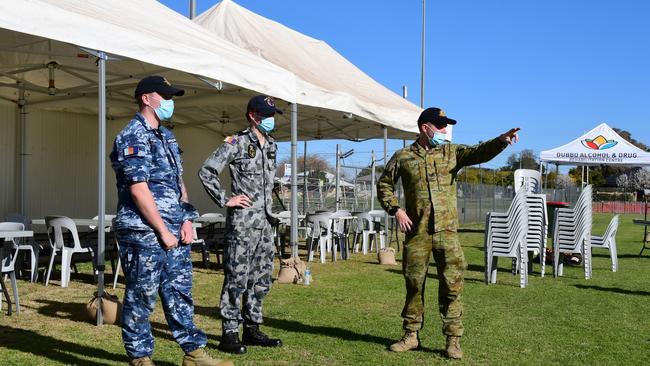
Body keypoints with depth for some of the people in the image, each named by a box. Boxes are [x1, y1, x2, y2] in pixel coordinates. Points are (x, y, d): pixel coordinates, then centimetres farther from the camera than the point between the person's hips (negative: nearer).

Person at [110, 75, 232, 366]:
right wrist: (163, 232, -15)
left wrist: (187, 219, 5)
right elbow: (139, 190, -17)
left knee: (180, 292, 12)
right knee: (141, 298, 4)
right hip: (143, 233, -8)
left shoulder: (167, 136, 17)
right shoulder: (132, 137, -10)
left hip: (174, 233, 8)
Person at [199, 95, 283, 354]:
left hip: (265, 220, 8)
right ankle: (229, 334, 7)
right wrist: (225, 200, -12)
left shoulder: (271, 145, 14)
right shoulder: (236, 143, -8)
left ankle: (252, 329, 23)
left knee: (261, 279, 12)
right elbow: (206, 171, -13)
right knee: (237, 278, -3)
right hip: (242, 220, -8)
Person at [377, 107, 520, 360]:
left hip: (446, 231, 1)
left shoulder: (451, 152, 7)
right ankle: (411, 335, 24)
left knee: (451, 285, 0)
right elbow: (384, 185, 12)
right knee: (414, 283, 8)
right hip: (417, 232, 0)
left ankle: (453, 340, 12)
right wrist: (395, 209, -2)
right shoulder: (403, 157, 4)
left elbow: (480, 152, -9)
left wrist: (502, 140, -27)